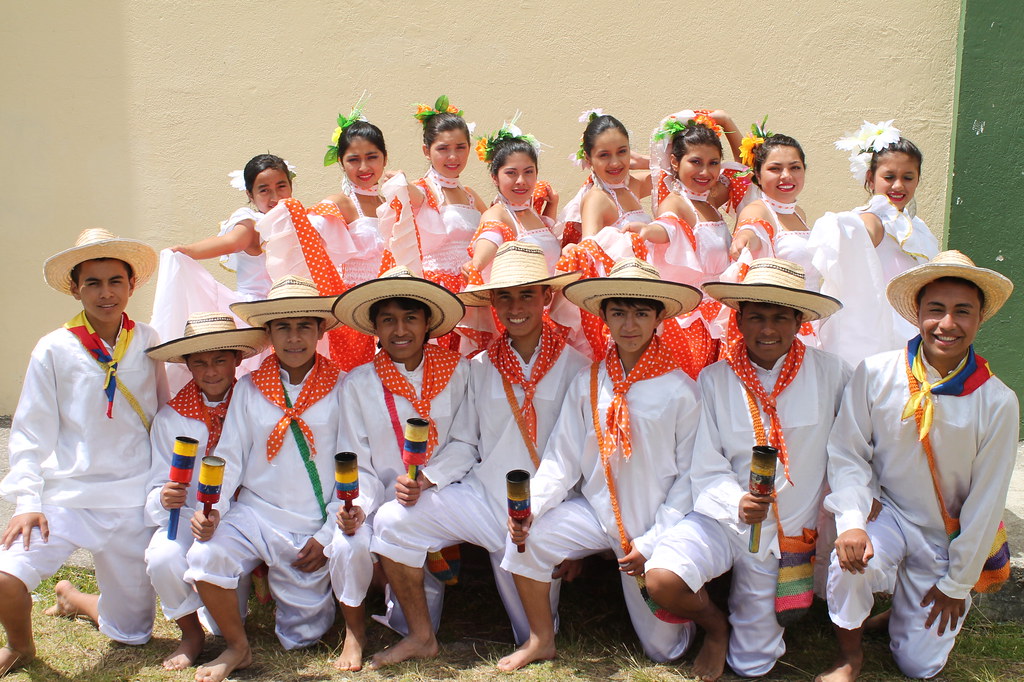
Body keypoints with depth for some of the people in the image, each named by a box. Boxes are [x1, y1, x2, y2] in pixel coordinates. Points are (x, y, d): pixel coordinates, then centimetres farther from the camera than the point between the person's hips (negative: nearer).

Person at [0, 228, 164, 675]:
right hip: (67, 498, -1)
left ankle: (73, 598, 43)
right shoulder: (54, 350, -4)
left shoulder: (148, 343, 1)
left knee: (131, 634, 9)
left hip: (135, 502, 2)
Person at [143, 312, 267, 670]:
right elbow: (156, 489, -1)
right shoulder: (170, 418, -1)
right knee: (163, 559, -32)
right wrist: (163, 498, -25)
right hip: (186, 517, 1)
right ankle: (191, 634, -2)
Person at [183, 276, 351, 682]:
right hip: (255, 515, 1)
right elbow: (229, 458, 1)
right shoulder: (249, 388, 1)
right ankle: (237, 647, -1)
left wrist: (327, 536, -8)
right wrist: (210, 507, -17)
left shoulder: (340, 389, -4)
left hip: (313, 526, -1)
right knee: (205, 557, -28)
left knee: (301, 637, 6)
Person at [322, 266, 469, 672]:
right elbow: (357, 462, -2)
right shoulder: (358, 383, -2)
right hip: (383, 501, 0)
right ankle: (354, 633, 0)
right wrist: (355, 506, -21)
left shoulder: (457, 371, -1)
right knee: (348, 545, -32)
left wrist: (426, 480, -18)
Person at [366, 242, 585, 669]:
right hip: (484, 500, 3)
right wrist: (426, 478, -12)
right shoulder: (481, 368, 3)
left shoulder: (574, 367, -7)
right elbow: (464, 445, 6)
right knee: (393, 520, -15)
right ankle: (421, 637, 3)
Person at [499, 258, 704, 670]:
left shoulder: (680, 391, -12)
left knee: (664, 648, 5)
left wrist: (653, 543, -12)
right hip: (596, 509, 3)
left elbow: (688, 477, -9)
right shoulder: (586, 384, -4)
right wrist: (532, 505, -19)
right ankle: (541, 640, 5)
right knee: (525, 538, -19)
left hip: (652, 526, -2)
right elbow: (561, 458, -3)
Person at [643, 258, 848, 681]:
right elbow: (706, 471, -9)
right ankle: (715, 626, 7)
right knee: (661, 579, -29)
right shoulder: (714, 380, -8)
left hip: (788, 531, 1)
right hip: (722, 518, 0)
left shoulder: (829, 372, -7)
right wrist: (737, 503, -27)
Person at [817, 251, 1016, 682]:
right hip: (887, 513, 0)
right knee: (850, 560, -33)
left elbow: (986, 502, -8)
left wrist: (957, 583, -4)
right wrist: (852, 524, -25)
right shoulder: (875, 375, -14)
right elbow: (848, 455, -10)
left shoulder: (997, 403, -15)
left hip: (950, 539, 1)